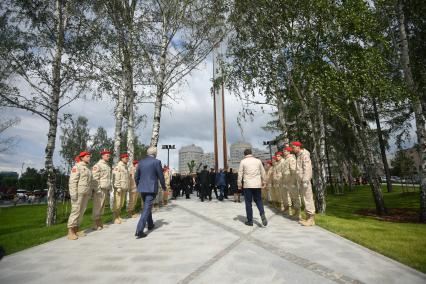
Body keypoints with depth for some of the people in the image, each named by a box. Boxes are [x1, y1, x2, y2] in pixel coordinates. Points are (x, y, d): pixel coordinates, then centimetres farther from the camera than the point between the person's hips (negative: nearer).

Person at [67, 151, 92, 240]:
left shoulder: (88, 168, 17)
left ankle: (76, 230, 16)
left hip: (86, 193, 8)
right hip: (78, 193, -8)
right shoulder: (77, 167, -8)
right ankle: (70, 232, -2)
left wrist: (89, 193, 16)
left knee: (81, 212, 9)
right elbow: (72, 181, -14)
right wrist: (74, 194, -20)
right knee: (75, 211, -7)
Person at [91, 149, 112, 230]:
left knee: (102, 207, 13)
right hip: (100, 190, -8)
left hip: (106, 189, 8)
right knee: (97, 207, -2)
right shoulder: (97, 165, -9)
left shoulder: (108, 166, 17)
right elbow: (95, 179, -15)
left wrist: (109, 190, 20)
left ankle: (100, 223, 21)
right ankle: (95, 224, 6)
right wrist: (98, 190, -18)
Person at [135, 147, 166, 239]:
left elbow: (136, 177, 12)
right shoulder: (156, 162, -9)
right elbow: (161, 176, -6)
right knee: (147, 209, -4)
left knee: (147, 207, 22)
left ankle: (150, 225, 37)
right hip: (151, 189, -6)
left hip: (142, 189, 6)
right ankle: (139, 230, -10)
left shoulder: (141, 162, 7)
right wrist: (164, 187, 8)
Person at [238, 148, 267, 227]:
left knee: (248, 202, 6)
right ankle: (262, 214, -9)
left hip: (247, 185, -2)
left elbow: (240, 173, -2)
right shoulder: (258, 161, 6)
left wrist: (239, 184, 7)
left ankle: (250, 221, 10)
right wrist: (263, 181, 21)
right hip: (257, 184, 2)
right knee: (258, 200, 15)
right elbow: (263, 172, 10)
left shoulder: (243, 161, -2)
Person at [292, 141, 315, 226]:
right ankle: (308, 217, 18)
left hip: (304, 180, -9)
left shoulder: (304, 154, -10)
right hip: (300, 180, 9)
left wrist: (305, 180, -23)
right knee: (304, 198, 11)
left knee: (308, 198, -6)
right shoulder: (298, 156, 18)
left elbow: (307, 168, -18)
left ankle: (311, 219, -1)